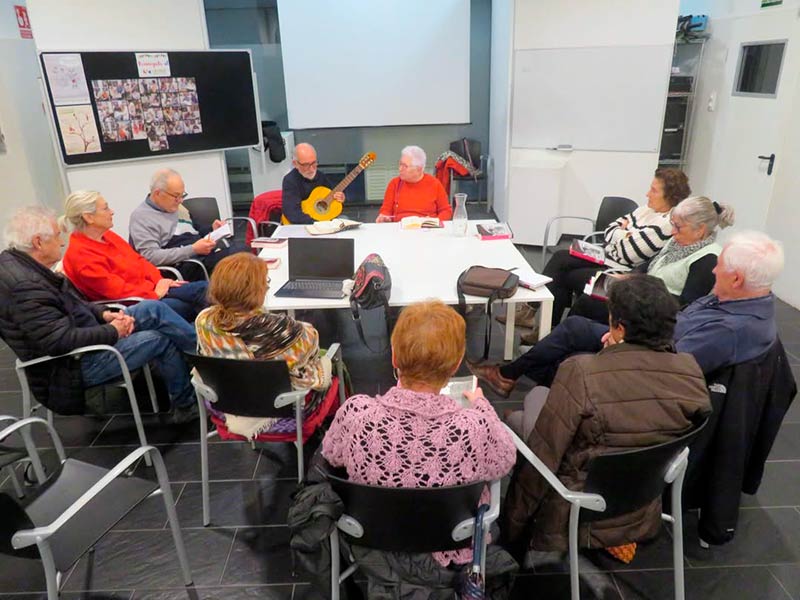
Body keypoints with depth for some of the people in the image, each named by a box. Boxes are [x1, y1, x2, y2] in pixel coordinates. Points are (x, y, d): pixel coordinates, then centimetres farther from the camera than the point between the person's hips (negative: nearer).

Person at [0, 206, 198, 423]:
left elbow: (72, 305, 13)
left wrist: (105, 314, -3)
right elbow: (60, 341, -31)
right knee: (159, 340, -8)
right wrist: (112, 332, -19)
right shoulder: (24, 285, -27)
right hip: (72, 366, -10)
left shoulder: (18, 264, 6)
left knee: (154, 309, -1)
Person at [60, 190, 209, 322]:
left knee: (202, 288, -10)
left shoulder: (108, 235, 12)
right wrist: (155, 294, -13)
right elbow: (117, 290, -19)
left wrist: (160, 281, 1)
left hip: (153, 289, 9)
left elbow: (138, 260, 16)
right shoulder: (80, 254, -15)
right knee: (186, 307, -27)